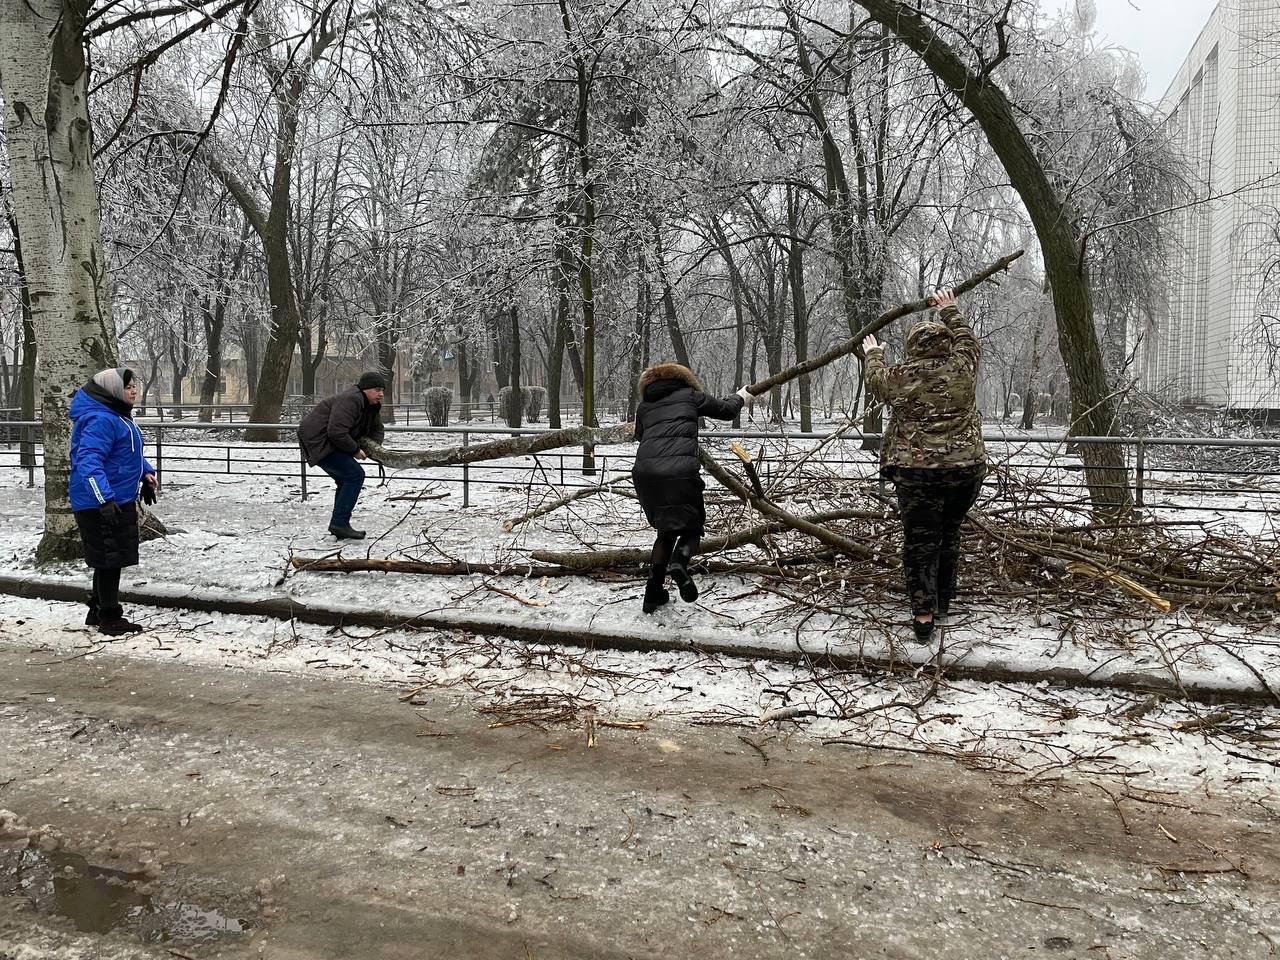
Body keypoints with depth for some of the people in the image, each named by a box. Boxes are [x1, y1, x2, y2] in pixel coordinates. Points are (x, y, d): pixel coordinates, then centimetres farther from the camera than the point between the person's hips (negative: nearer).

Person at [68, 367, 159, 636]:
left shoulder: (120, 416, 13)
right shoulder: (100, 420, -21)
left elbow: (130, 452, 29)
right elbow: (88, 462, -29)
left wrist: (145, 473, 19)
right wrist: (105, 499, -35)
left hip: (119, 500, 11)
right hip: (101, 503, -11)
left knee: (109, 560, 18)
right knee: (109, 558, -3)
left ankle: (98, 611, 30)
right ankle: (110, 618, 6)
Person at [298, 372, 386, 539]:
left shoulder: (372, 406, 9)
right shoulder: (351, 400, -23)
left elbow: (377, 430, 19)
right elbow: (337, 432, -31)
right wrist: (355, 450, -18)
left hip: (329, 444, 11)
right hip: (318, 442, -11)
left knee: (347, 480, 15)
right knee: (355, 475, -16)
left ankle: (340, 525, 20)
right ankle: (339, 523, -16)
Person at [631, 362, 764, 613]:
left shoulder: (644, 406, 23)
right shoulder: (689, 395, 17)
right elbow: (726, 410, 27)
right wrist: (740, 397, 48)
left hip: (644, 470, 4)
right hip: (680, 469, -4)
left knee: (666, 531, 20)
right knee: (691, 527, 12)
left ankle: (653, 594, 14)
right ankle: (679, 564, -20)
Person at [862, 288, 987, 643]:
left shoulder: (900, 377, -3)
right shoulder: (962, 369, -1)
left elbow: (875, 380, 20)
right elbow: (968, 341, 21)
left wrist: (873, 355, 40)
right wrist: (950, 311, 36)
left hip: (918, 471, -2)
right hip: (966, 468, 2)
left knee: (920, 541, 3)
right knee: (948, 534, 17)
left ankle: (923, 613, -1)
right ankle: (942, 602, 28)